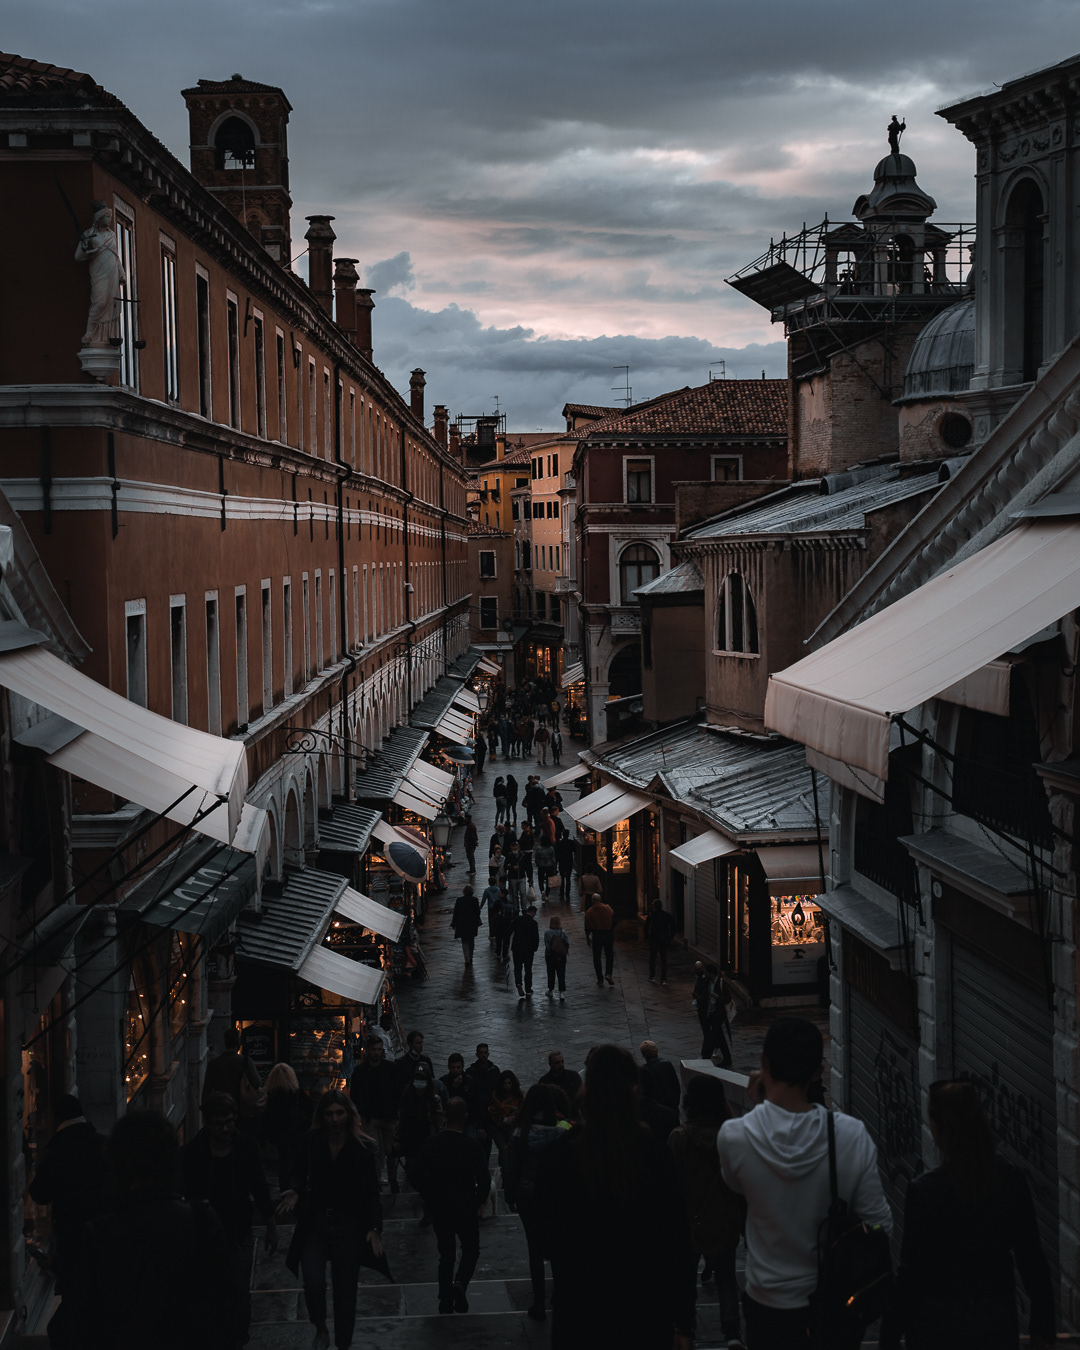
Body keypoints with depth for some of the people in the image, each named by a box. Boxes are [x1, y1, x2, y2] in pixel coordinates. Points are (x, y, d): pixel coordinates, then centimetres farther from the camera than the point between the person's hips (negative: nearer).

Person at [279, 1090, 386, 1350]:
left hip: (348, 1226, 0)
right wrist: (296, 1194, -13)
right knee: (313, 1283, -16)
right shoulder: (311, 1144, -4)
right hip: (315, 1224, 0)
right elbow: (302, 1180, 8)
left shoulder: (361, 1150, -6)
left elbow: (371, 1193, -3)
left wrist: (374, 1228, -13)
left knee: (345, 1291, 7)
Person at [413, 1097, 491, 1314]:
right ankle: (460, 1283, -11)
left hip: (439, 1208, 3)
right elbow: (484, 1180, -13)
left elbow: (419, 1176, -1)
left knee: (446, 1254, 16)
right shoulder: (472, 1146, -15)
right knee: (471, 1249, 15)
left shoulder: (432, 1144, -6)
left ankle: (446, 1301, 15)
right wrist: (480, 1200, 6)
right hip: (466, 1207, -3)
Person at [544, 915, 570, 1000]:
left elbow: (547, 945, -13)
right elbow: (567, 944, -5)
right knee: (561, 974, 2)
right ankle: (562, 992, -10)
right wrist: (565, 952, 7)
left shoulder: (547, 932, -10)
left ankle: (550, 990, 28)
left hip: (550, 956, -1)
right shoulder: (563, 932, -6)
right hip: (561, 956, 1)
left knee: (551, 974, 15)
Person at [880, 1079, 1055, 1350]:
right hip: (998, 1321, 3)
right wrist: (1041, 1325, 9)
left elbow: (912, 1270, -13)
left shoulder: (923, 1190, -17)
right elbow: (1031, 1257, -2)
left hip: (938, 1323, -3)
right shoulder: (1012, 1180, -7)